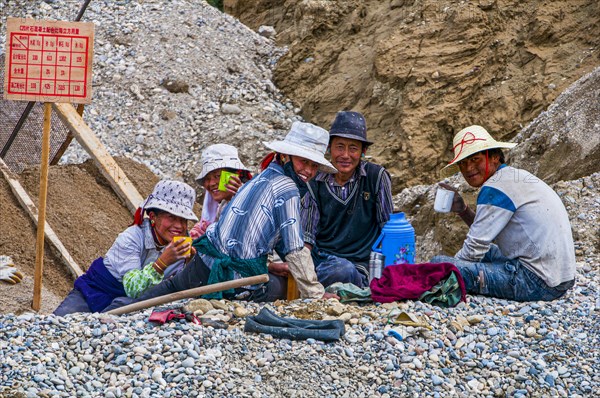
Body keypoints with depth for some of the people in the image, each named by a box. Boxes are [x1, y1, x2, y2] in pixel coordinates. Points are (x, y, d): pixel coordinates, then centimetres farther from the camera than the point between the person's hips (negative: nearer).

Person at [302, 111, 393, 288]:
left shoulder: (377, 177, -4)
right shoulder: (317, 183, 5)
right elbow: (307, 236, 5)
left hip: (358, 266, -2)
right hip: (320, 258, 3)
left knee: (343, 270, -40)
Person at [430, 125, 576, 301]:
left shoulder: (495, 188, -12)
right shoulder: (517, 175, 18)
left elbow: (475, 248, -11)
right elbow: (486, 232, 26)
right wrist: (463, 210, 13)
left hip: (537, 283, -10)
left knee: (439, 263, -13)